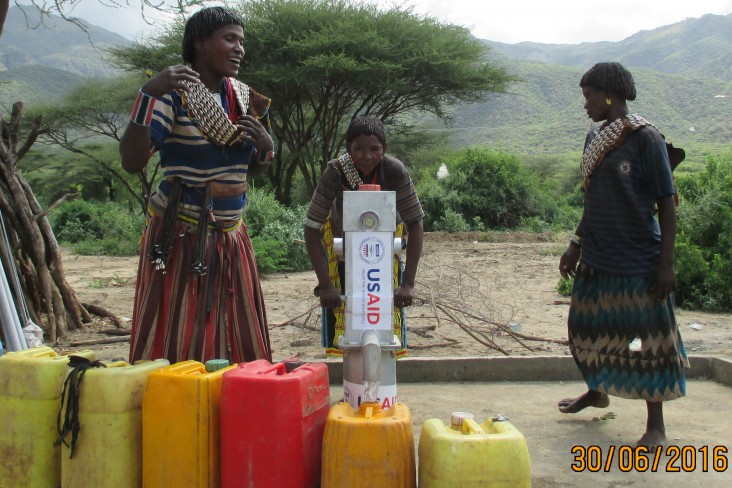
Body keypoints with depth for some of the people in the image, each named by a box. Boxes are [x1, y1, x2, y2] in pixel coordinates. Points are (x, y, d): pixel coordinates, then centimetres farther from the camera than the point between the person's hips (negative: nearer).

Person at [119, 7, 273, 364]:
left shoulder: (245, 98, 10)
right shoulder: (174, 93, -9)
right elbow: (132, 162, -18)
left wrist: (264, 146, -2)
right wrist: (148, 95, -26)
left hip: (231, 237, 6)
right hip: (181, 238, -6)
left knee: (240, 345, 8)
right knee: (175, 342, -3)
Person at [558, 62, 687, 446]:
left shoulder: (645, 138, -11)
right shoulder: (594, 140, 9)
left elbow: (666, 203, -11)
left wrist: (666, 262, -15)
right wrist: (576, 246, 16)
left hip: (639, 260, -7)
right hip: (597, 259, 7)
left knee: (647, 341, 2)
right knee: (588, 329, 18)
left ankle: (655, 425, 15)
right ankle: (597, 391, 44)